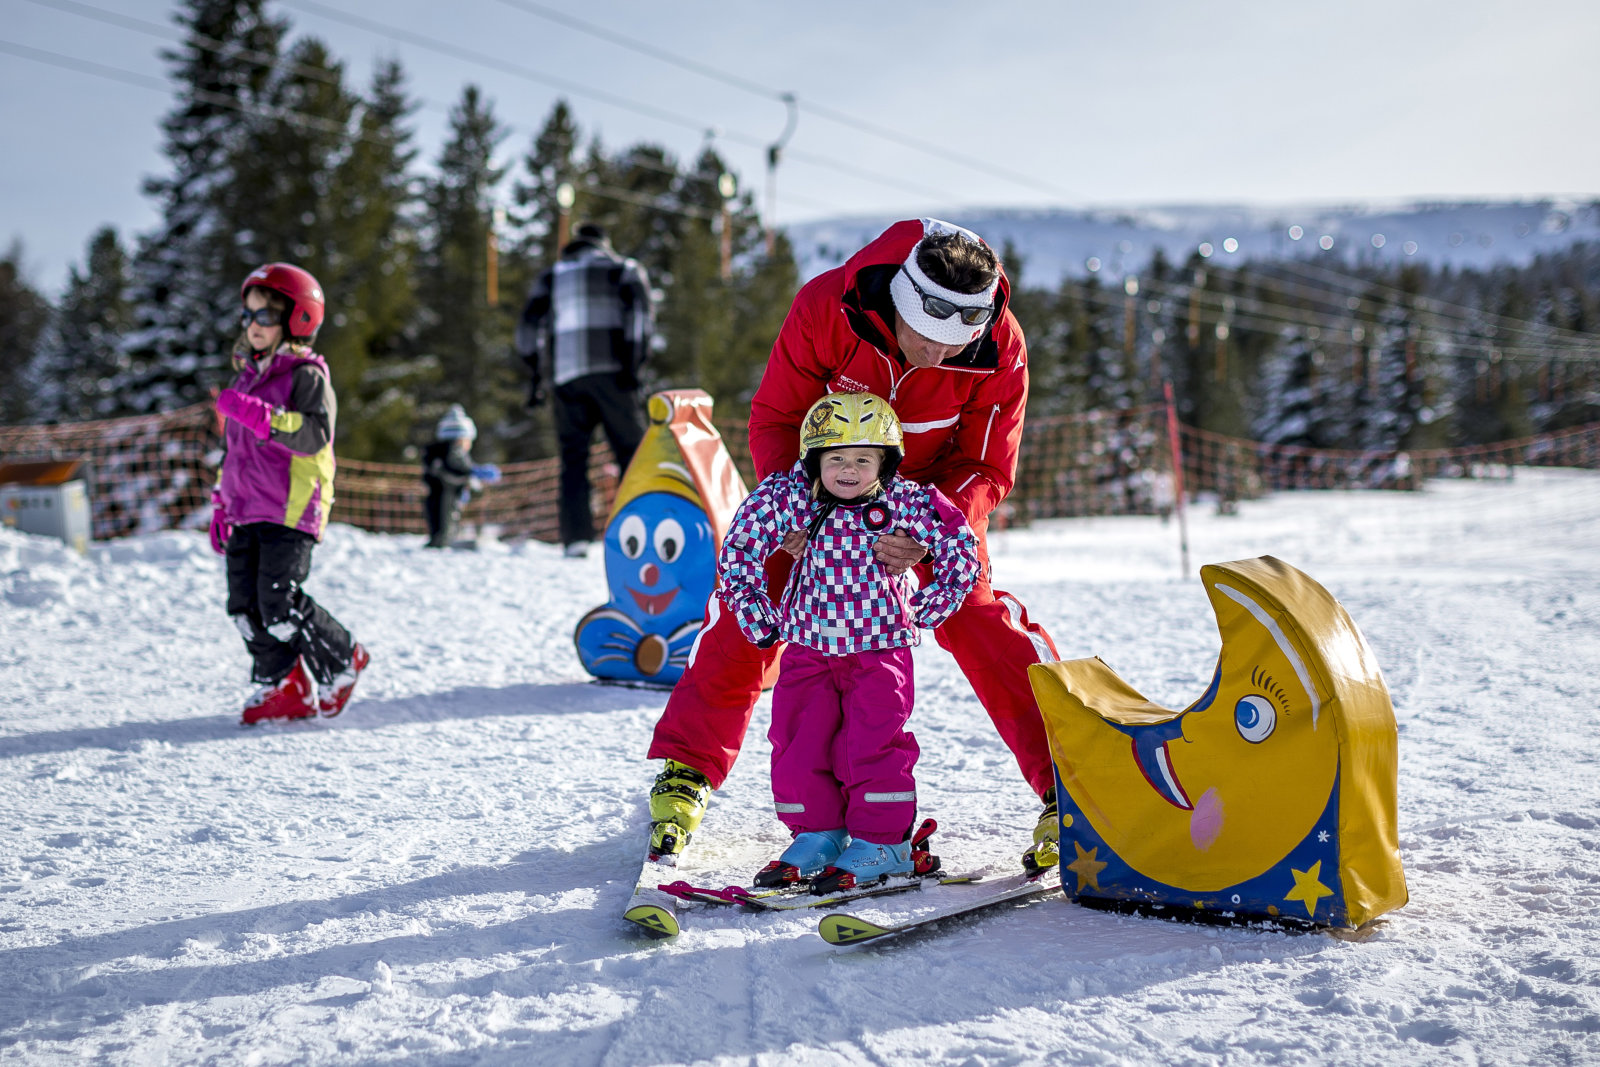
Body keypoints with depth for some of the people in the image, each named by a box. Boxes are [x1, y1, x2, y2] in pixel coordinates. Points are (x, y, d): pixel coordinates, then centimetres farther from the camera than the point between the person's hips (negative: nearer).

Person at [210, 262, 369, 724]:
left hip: (290, 512, -8)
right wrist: (222, 505, 24)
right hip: (245, 513, 8)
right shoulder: (246, 376, 20)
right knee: (245, 606, 1)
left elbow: (315, 435, -21)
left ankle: (342, 662, 8)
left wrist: (261, 416, -32)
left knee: (279, 604, -14)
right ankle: (283, 687, 11)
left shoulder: (307, 375, -4)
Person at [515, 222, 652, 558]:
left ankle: (576, 537, -6)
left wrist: (537, 375, 17)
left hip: (566, 375, 2)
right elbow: (639, 314, 1)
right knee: (631, 451, 0)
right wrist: (634, 363, -4)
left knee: (573, 457, 5)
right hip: (610, 371, -2)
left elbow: (528, 327, 14)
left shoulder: (550, 277, 23)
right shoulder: (625, 269, 17)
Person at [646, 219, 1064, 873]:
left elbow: (988, 467, -18)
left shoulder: (999, 348, -28)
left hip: (936, 492, 0)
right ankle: (686, 772, 5)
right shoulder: (825, 307, -32)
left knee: (977, 617, -16)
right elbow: (775, 418, -18)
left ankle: (1068, 786, -10)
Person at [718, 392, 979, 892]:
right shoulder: (787, 499, -6)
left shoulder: (906, 504, -8)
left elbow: (960, 550, 3)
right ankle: (816, 834, 18)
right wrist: (758, 618, 6)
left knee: (873, 746, -6)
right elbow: (736, 552, 5)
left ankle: (882, 841, 7)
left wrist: (922, 612, 4)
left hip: (880, 649, -3)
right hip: (808, 648, 3)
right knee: (797, 743, 4)